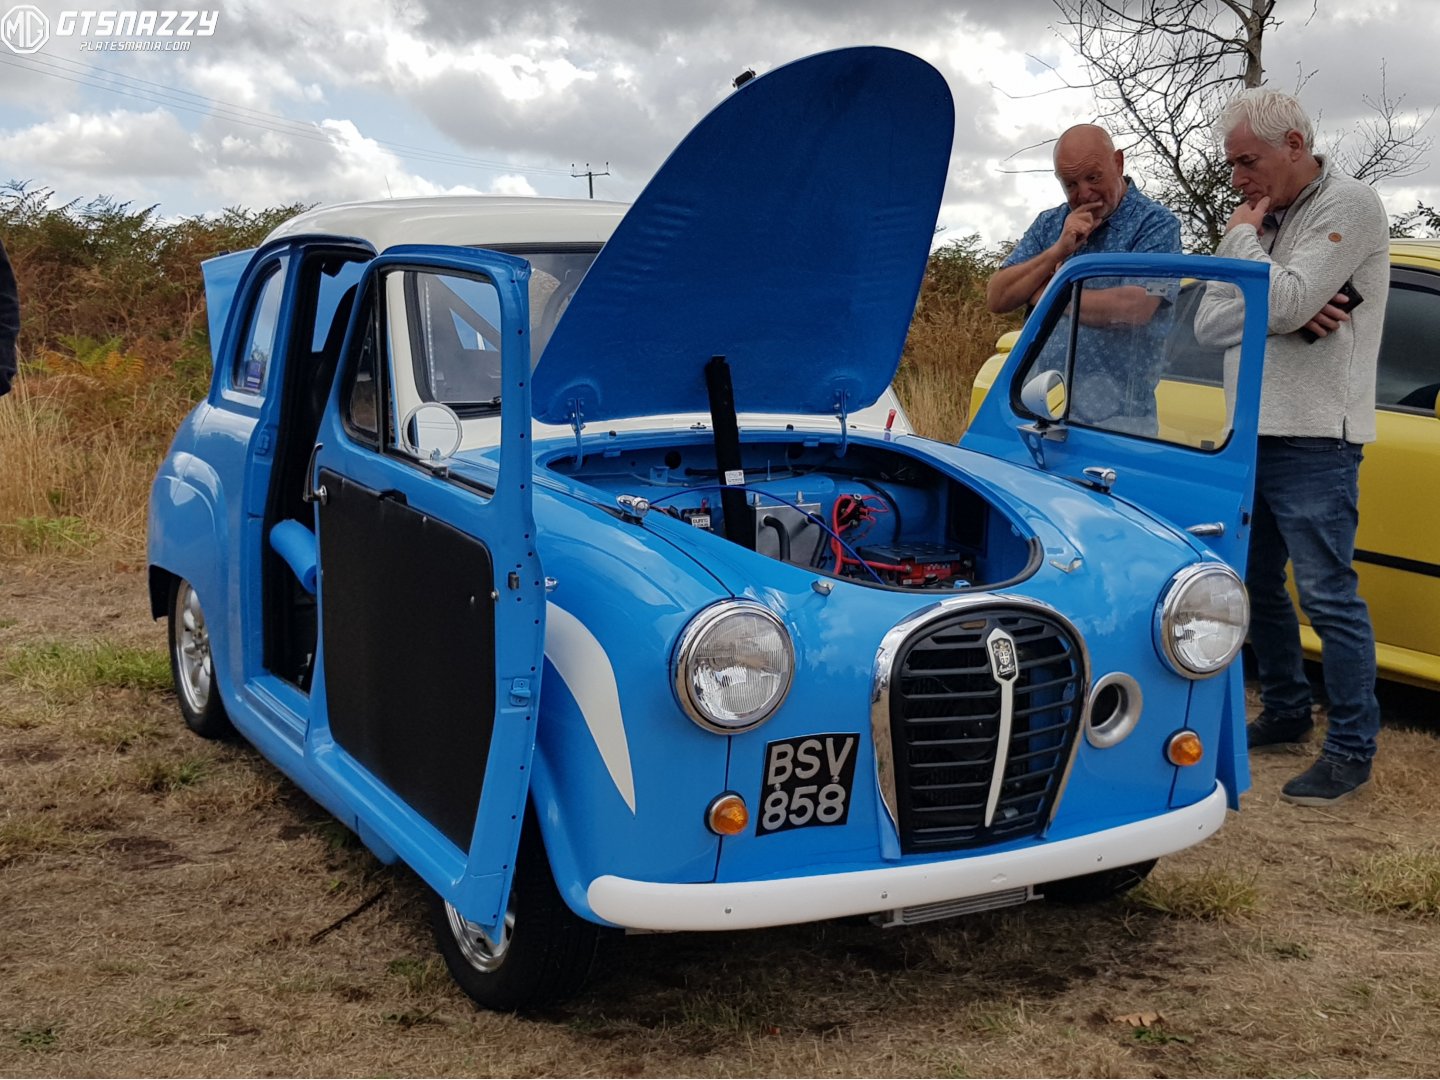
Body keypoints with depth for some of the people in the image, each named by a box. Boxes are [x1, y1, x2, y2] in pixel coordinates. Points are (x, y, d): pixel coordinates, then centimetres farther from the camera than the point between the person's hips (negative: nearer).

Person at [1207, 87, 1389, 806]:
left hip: (1312, 438, -9)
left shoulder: (1349, 207, -9)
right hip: (1250, 431, 9)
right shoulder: (1265, 219, 15)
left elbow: (1282, 304, -22)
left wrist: (1241, 237, -7)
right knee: (1255, 584, 15)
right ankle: (1287, 714, 31)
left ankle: (1352, 751, 2)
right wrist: (1288, 313, -12)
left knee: (1327, 594, -6)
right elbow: (1208, 318, 6)